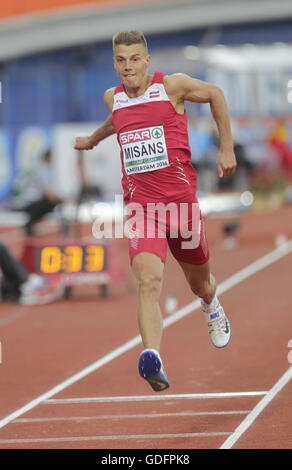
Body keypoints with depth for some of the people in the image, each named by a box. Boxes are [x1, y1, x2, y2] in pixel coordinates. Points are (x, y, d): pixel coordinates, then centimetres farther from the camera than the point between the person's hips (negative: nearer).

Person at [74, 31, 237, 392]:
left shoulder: (173, 85, -5)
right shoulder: (113, 98, 6)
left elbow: (215, 95, 13)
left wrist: (227, 149, 13)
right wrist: (93, 139, 49)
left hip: (181, 200, 0)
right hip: (140, 204, 0)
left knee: (199, 282, 20)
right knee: (148, 281, -24)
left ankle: (212, 309, 58)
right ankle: (152, 360, -39)